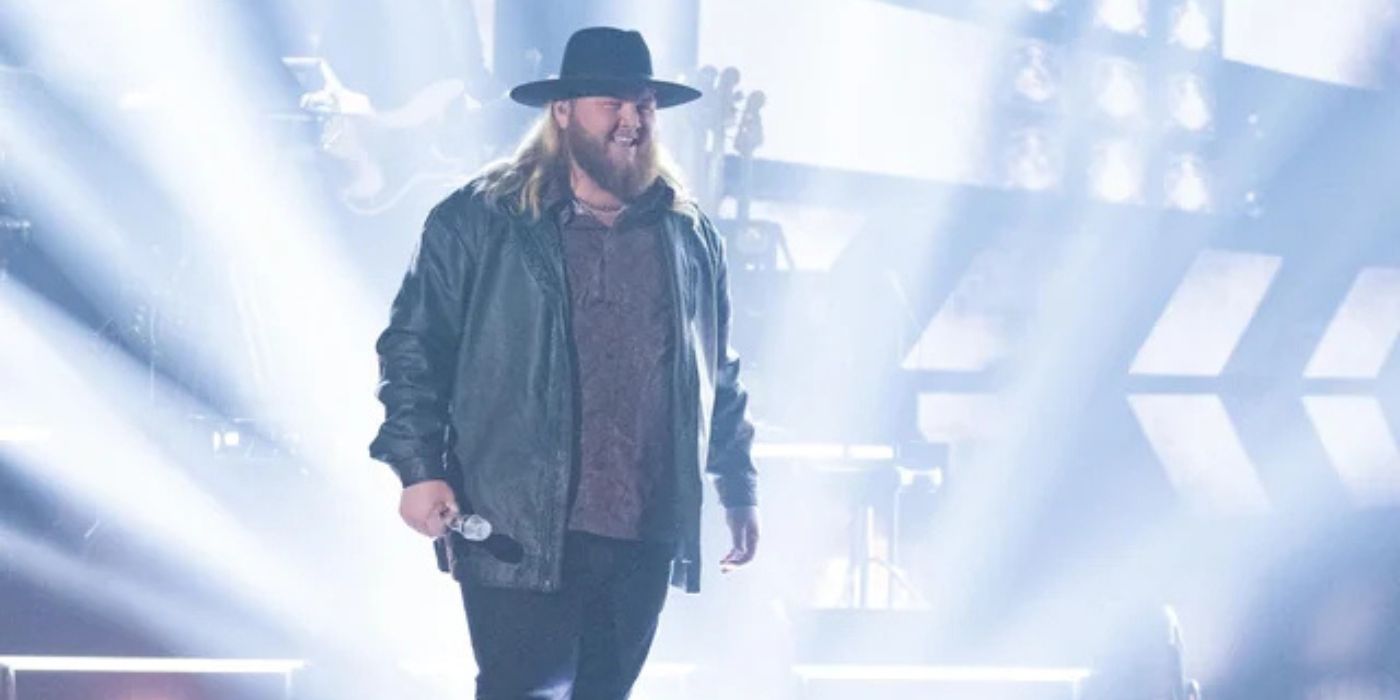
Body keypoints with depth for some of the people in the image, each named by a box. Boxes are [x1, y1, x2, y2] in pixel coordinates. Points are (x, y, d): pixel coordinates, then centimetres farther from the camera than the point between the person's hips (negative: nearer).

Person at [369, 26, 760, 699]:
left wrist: (740, 490, 19)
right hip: (517, 530, -4)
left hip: (645, 537, 4)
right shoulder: (479, 220, -1)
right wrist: (419, 468, -10)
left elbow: (719, 375, 19)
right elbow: (413, 346, -1)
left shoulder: (691, 237, 12)